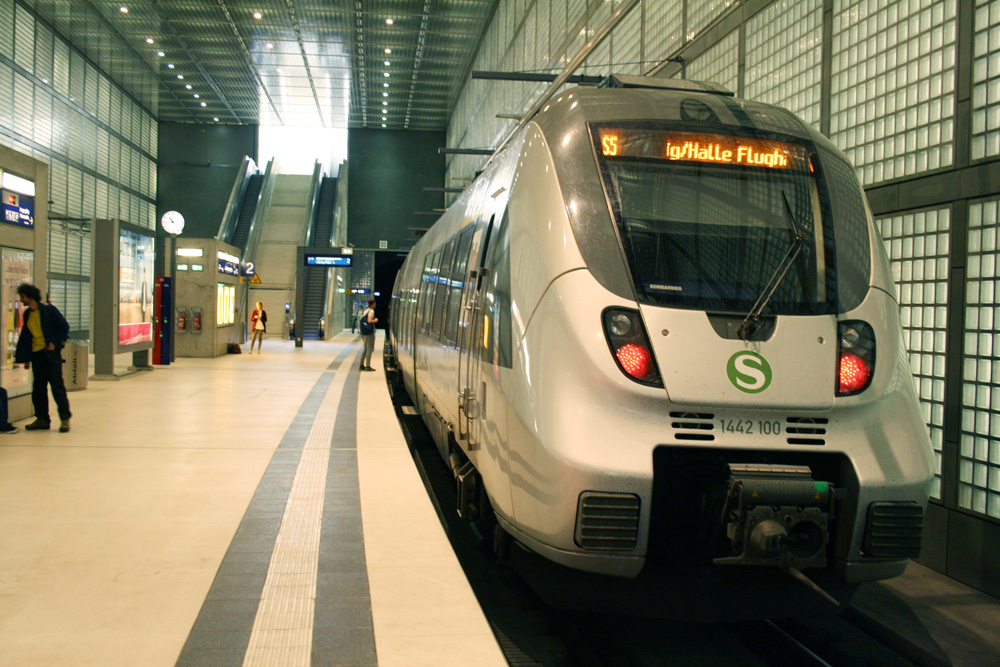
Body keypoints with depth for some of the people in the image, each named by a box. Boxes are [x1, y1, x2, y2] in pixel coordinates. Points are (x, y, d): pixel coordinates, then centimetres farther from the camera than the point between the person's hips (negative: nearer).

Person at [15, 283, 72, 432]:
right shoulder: (27, 315, 13)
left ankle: (65, 418, -6)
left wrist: (54, 343, -13)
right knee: (38, 388, 7)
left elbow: (64, 327, -5)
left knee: (56, 384, -9)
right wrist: (26, 358, 13)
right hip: (36, 354, 7)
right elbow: (25, 336, 17)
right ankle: (42, 419, 13)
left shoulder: (49, 310, -6)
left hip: (51, 353, -7)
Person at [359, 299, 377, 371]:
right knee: (369, 349, -4)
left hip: (364, 333, 9)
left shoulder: (364, 311, 14)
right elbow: (369, 321, -24)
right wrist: (375, 320, -7)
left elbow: (362, 320, 16)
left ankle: (362, 365, 16)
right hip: (370, 333, -9)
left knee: (366, 349, 16)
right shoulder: (371, 311, -12)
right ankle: (368, 366, -4)